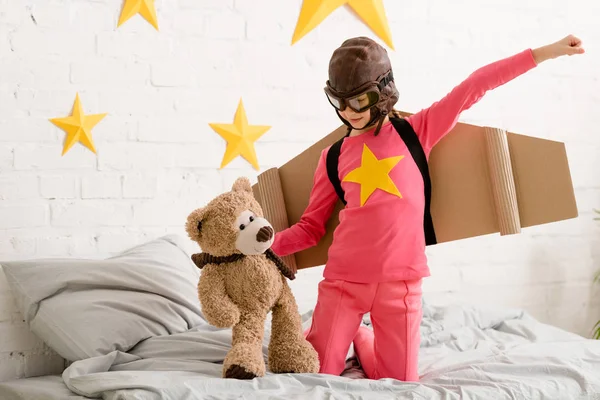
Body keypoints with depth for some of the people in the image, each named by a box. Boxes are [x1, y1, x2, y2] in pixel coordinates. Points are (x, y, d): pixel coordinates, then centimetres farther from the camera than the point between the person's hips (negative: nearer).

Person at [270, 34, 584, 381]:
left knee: (400, 383, 4)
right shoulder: (334, 157, 6)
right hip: (344, 280, 1)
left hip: (400, 281, 0)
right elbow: (311, 227, 10)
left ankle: (363, 339, 34)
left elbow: (472, 89, 0)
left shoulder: (415, 132, 3)